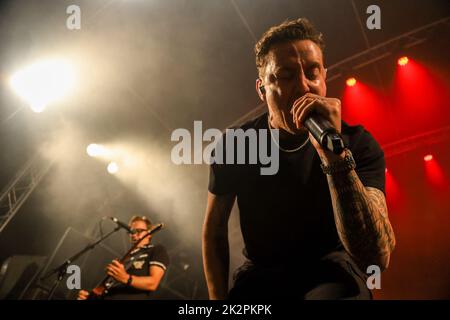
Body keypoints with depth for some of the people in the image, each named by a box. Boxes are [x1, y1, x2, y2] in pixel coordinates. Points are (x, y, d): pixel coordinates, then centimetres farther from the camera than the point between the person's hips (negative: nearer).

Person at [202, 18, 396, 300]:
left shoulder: (358, 144, -19)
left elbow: (378, 255, -32)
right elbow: (215, 228, 4)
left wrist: (335, 153, -41)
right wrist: (218, 298, -3)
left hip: (331, 269, -1)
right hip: (260, 273, 2)